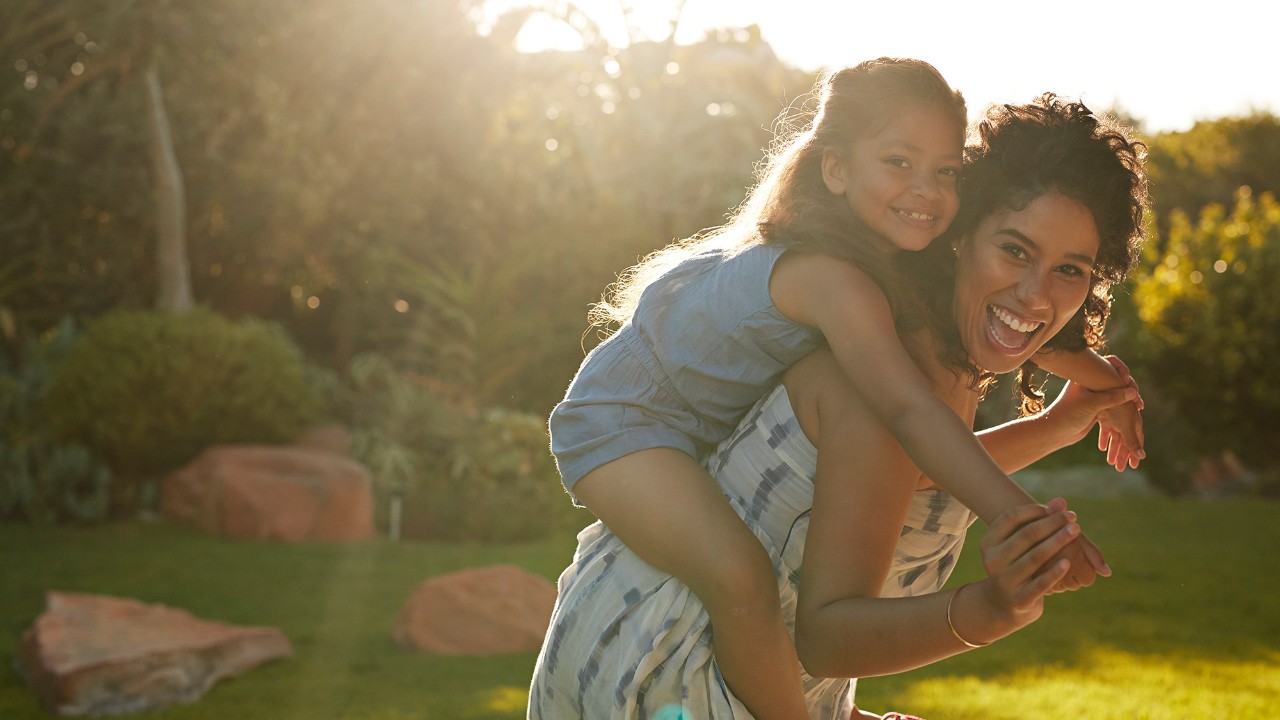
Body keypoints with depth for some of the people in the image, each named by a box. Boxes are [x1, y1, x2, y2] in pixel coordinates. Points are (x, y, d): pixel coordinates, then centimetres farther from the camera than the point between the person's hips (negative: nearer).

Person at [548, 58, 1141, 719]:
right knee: (740, 577, -32)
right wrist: (1017, 520, -51)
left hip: (713, 430, 10)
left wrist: (1101, 377, -1)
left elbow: (1013, 325, 9)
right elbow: (908, 411, -45)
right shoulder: (833, 277, -34)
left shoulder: (904, 261, -5)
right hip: (620, 422, -10)